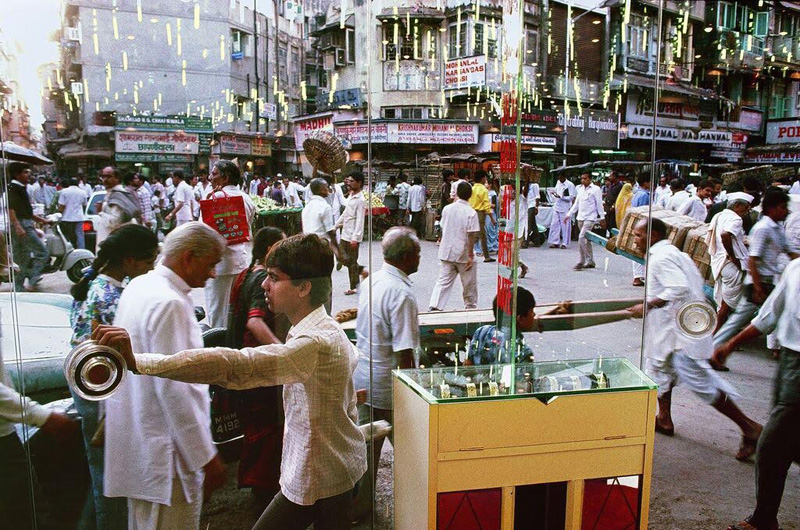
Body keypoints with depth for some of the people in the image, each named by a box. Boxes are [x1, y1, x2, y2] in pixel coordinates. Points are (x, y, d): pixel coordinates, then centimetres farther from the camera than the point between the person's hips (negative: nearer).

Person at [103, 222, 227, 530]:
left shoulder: (138, 287, 8)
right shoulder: (169, 304, -22)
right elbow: (172, 388, -25)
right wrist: (206, 457, -19)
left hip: (137, 442, 10)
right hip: (165, 453, -10)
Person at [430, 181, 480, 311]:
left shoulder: (447, 208, 1)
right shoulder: (471, 213, -12)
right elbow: (471, 235, -16)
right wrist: (470, 255, -13)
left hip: (446, 253, 4)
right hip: (463, 254, -4)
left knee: (443, 282, 3)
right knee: (469, 284, 13)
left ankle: (434, 307, -10)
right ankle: (471, 307, 26)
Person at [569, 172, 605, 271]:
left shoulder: (595, 189, -6)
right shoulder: (581, 189, 13)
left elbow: (599, 205, -5)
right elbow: (576, 204, 18)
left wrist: (602, 218, -5)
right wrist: (568, 215, 13)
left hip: (590, 218, -7)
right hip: (581, 217, 7)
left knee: (581, 238, -17)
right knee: (586, 240, 11)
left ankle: (582, 261, -10)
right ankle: (590, 262, 19)